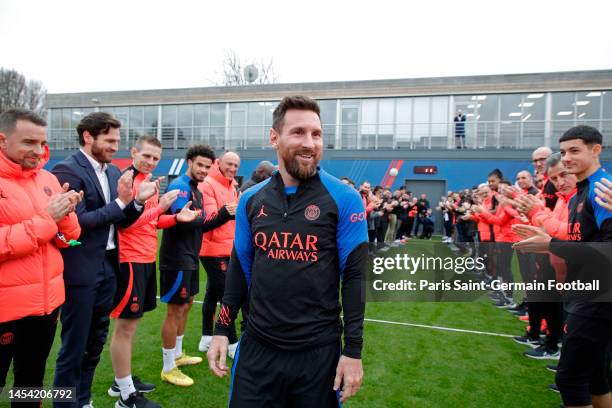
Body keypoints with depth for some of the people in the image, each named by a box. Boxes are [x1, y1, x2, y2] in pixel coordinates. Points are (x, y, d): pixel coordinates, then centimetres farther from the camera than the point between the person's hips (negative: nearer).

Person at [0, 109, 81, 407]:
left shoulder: (48, 179, 5)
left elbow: (67, 238, 9)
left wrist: (65, 214, -11)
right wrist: (46, 218, -20)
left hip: (48, 300, 5)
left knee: (33, 381, 21)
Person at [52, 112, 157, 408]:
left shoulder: (114, 172, 9)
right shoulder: (67, 170, -14)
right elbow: (76, 222, -20)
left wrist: (137, 201, -8)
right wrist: (119, 201, -21)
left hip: (108, 267, 8)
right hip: (80, 271, -8)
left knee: (95, 342, 19)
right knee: (73, 348, 6)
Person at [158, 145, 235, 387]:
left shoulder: (195, 190, 13)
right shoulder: (180, 186, -15)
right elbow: (183, 221, -27)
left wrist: (225, 216, 1)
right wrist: (220, 214, -20)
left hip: (189, 258, 10)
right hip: (177, 259, -10)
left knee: (186, 305, 19)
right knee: (175, 311, -1)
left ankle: (177, 354, 35)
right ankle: (168, 368, 12)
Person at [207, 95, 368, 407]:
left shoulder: (344, 198, -10)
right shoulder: (251, 199, 1)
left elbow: (355, 276, -9)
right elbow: (239, 268, 9)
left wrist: (353, 350, -11)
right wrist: (222, 329, 6)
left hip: (319, 350, -2)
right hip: (257, 347, 3)